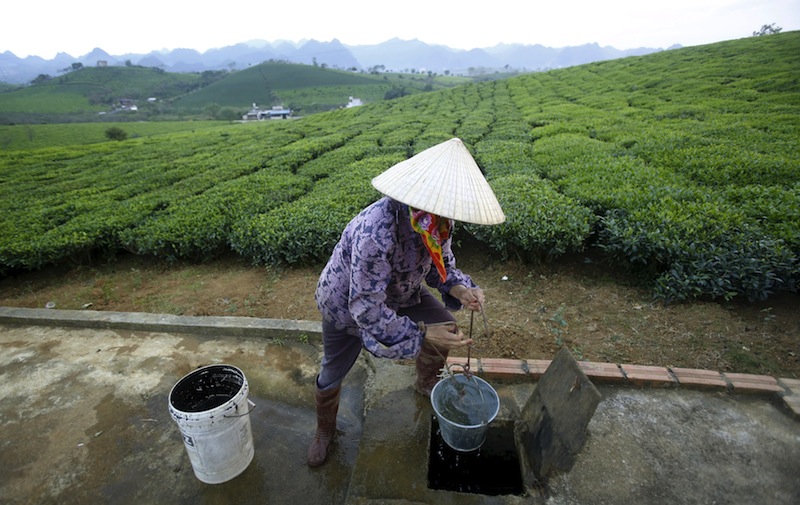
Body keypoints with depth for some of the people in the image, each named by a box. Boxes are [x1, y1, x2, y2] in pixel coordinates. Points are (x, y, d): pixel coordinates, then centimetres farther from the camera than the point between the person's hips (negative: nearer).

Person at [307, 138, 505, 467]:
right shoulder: (376, 230, -45)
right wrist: (421, 335, -35)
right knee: (332, 375, 10)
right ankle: (324, 431, 44)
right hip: (346, 303, -5)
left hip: (400, 292, 6)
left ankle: (426, 382, 39)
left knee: (446, 327, 7)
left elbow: (441, 262, -4)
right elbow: (366, 308, -38)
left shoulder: (438, 219, -22)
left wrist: (457, 288, -24)